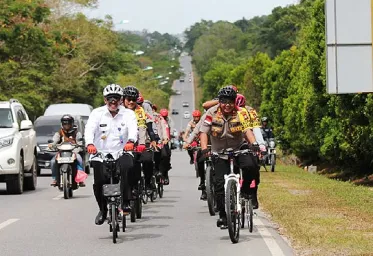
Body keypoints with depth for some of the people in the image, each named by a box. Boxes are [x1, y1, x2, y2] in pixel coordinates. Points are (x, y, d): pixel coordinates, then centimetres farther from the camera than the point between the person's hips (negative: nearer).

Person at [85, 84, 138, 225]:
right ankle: (103, 210, 18)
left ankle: (125, 202, -22)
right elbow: (89, 129, -13)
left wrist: (130, 141, -38)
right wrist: (90, 144, -35)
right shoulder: (97, 113, 2)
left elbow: (133, 129, -15)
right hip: (100, 153, 1)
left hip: (121, 152, -1)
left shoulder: (128, 114, 3)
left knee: (126, 167, -32)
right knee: (99, 182, -10)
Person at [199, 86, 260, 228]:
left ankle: (247, 191, -3)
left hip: (239, 148, 0)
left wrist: (253, 144, -38)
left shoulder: (241, 113, -9)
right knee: (220, 184, -7)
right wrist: (204, 148, -31)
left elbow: (247, 130, -19)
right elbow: (204, 132, -14)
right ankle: (223, 215, 6)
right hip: (220, 152, 1)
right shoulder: (211, 113, -9)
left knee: (251, 165, -30)